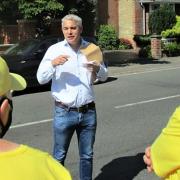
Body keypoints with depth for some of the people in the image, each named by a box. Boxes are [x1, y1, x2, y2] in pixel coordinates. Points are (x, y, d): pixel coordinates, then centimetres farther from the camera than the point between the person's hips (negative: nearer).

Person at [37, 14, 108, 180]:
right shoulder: (55, 49, -3)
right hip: (64, 113, -2)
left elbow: (104, 77, 13)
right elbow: (41, 78, -5)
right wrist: (53, 63, -23)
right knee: (59, 156, 8)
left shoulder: (91, 49, 4)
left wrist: (97, 69, -10)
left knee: (87, 155, 15)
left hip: (88, 112, 3)